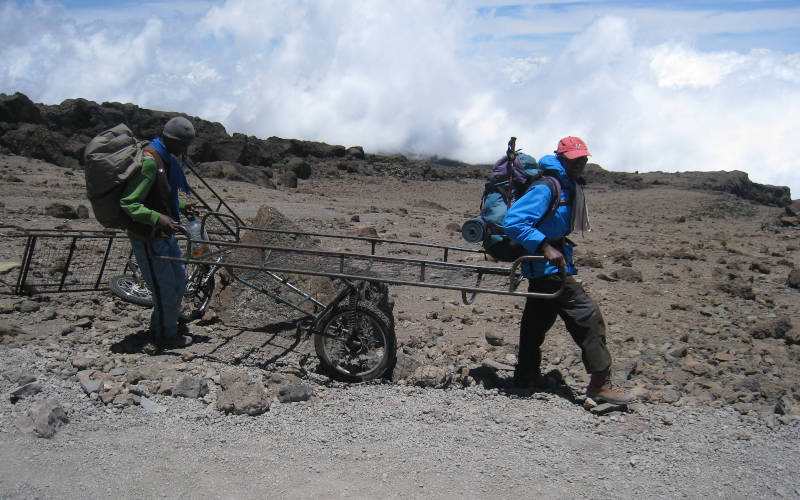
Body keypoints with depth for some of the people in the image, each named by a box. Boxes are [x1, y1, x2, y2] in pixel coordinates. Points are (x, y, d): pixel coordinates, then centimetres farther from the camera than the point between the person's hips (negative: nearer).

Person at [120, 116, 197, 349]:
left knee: (178, 281, 22)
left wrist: (181, 206, 24)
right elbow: (128, 203, -27)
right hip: (148, 239, -10)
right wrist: (158, 218, -37)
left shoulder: (166, 159, 9)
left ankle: (167, 324, 41)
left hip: (164, 234, 10)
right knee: (165, 289, 2)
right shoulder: (149, 161, -23)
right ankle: (165, 335, 21)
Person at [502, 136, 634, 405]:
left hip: (544, 268, 10)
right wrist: (545, 247, -30)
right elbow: (512, 221, -26)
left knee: (537, 320, 17)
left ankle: (526, 374, 29)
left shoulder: (571, 187, 12)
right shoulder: (546, 188, -18)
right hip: (549, 268, -10)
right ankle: (600, 383, -7)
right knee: (588, 316, -11)